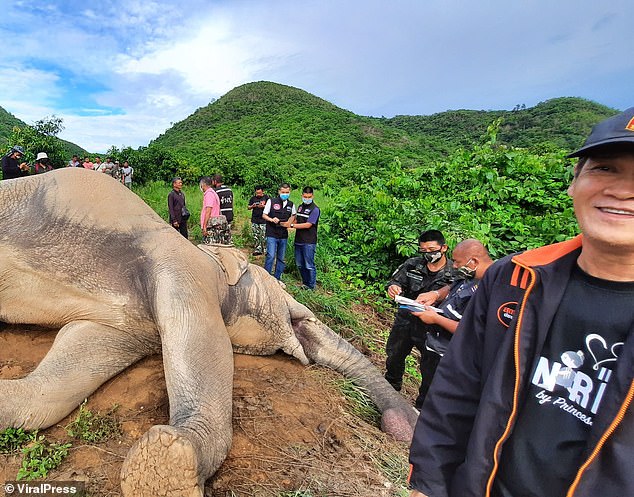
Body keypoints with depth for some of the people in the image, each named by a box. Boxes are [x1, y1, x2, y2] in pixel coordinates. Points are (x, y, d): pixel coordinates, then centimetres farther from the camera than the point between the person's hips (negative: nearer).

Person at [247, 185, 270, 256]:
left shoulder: (266, 197, 0)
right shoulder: (253, 198, 11)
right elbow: (248, 207, 14)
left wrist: (263, 206, -17)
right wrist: (252, 206, -7)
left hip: (263, 220, -4)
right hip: (254, 220, 4)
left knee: (264, 236, -5)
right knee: (256, 236, 5)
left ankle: (265, 250, 4)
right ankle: (257, 250, 13)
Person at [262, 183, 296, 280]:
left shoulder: (291, 205, 7)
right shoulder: (271, 201, -3)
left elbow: (293, 215, 25)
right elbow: (264, 215, 0)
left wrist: (289, 223, 6)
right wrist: (272, 220, -19)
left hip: (284, 236, 4)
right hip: (272, 235, -4)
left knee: (281, 258, 10)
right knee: (271, 256, -12)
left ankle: (277, 278, 22)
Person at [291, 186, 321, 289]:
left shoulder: (315, 209, -11)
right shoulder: (300, 207, 14)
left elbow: (308, 225, -18)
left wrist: (292, 225, -17)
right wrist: (289, 224, 5)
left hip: (309, 242, -7)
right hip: (298, 240, 8)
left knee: (309, 265, -1)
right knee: (300, 264, 15)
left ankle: (311, 286, 12)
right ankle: (305, 283, 29)